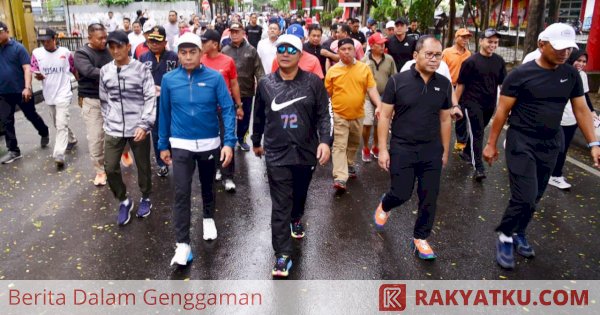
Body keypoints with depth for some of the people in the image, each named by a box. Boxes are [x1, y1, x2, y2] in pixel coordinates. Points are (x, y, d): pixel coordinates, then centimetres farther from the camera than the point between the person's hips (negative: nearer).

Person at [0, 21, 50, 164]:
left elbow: (27, 68, -14)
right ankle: (13, 151, 11)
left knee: (31, 115, 12)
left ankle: (44, 134, 39)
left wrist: (27, 87, -24)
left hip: (21, 91, -4)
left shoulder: (18, 47, -8)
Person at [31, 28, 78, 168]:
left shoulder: (65, 52, -6)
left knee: (61, 125, -12)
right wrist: (38, 76, -28)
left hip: (63, 94, -4)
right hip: (48, 95, 4)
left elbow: (74, 70, 4)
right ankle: (71, 139, 42)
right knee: (57, 124, 18)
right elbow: (34, 73, -4)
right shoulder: (36, 53, -2)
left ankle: (59, 155, -16)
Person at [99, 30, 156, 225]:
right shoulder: (104, 71, 4)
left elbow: (150, 99, -9)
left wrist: (144, 124, -17)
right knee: (110, 168, 2)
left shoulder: (141, 69, -6)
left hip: (138, 128, -3)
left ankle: (145, 199, 33)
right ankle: (124, 201, 24)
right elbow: (104, 100, 14)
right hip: (113, 129, 3)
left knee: (143, 166, 10)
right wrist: (108, 121, 9)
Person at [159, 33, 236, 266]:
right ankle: (182, 244, 3)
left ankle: (208, 218, 47)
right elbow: (164, 114, 4)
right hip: (181, 145, 0)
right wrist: (163, 145, 7)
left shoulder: (215, 78, -10)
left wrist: (229, 142, -22)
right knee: (181, 194, -5)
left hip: (210, 143, 0)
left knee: (208, 186, 20)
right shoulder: (169, 80, -4)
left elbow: (228, 109, -12)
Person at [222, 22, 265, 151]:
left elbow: (258, 69, -4)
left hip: (247, 90, 1)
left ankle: (241, 138, 34)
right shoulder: (225, 50, -1)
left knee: (245, 117, 15)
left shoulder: (251, 50, 0)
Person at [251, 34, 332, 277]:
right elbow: (259, 116, 12)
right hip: (277, 154, -1)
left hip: (306, 151, 1)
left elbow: (323, 115, -3)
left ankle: (296, 219, 54)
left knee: (300, 194, 22)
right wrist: (256, 142, 19)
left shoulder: (313, 82, -3)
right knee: (280, 205, -4)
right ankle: (283, 254, 2)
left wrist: (324, 141, -16)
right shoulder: (266, 84, 1)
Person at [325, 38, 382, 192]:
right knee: (340, 146, -8)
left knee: (354, 144, 19)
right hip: (339, 115, -3)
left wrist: (379, 105, -18)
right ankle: (340, 178, -14)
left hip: (357, 114, 3)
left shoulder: (364, 68, 0)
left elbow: (372, 89, -3)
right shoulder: (332, 71, -3)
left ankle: (349, 165, 42)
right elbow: (327, 93, 4)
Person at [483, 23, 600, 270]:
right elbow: (502, 111, -8)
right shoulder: (521, 74, -11)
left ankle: (518, 233, 33)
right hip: (522, 142, -5)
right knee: (525, 197, -11)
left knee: (535, 197, 12)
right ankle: (505, 236, 12)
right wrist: (491, 144, -6)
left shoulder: (571, 75, 3)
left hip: (551, 145, 5)